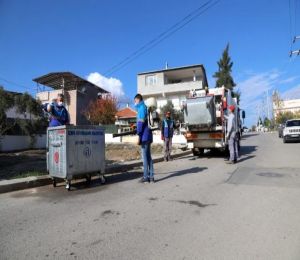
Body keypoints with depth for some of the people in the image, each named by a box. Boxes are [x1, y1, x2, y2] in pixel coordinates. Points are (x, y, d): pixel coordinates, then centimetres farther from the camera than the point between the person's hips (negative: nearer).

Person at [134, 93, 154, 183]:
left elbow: (141, 123, -15)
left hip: (144, 136, -9)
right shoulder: (145, 108, 20)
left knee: (145, 156, -4)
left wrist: (138, 136, -16)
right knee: (148, 156, 10)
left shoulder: (142, 108, -7)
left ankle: (146, 177, 2)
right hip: (148, 136, 9)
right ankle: (151, 176, 14)